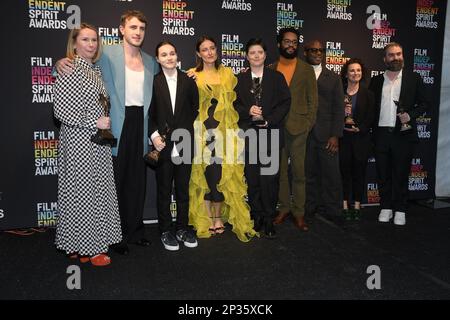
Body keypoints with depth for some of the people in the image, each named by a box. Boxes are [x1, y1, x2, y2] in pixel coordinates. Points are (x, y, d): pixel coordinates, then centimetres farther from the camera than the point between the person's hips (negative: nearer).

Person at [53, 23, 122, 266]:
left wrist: (107, 123, 10)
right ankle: (82, 248, 15)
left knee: (96, 192, 12)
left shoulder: (95, 70, 13)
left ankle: (94, 242, 25)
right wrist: (95, 123, -17)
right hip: (79, 142, -8)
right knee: (80, 192, 2)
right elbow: (61, 110, -17)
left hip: (98, 142, 8)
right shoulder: (68, 69, -11)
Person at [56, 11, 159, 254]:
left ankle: (135, 232, 27)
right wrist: (61, 63, -22)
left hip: (140, 125, 5)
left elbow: (155, 95, 20)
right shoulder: (108, 54, -3)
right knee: (116, 181, 3)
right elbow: (79, 69, -2)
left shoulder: (150, 62, 13)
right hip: (117, 125, -5)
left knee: (137, 180, 12)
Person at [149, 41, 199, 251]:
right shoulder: (153, 82, 0)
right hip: (163, 145, -1)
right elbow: (149, 114, 1)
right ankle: (166, 230, 20)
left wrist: (183, 130, 0)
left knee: (183, 188, 11)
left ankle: (182, 228, 24)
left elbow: (194, 109, 7)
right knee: (164, 190, 8)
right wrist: (154, 135, -11)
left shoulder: (188, 81, 4)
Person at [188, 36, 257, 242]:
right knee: (205, 173, -1)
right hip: (202, 131, -2)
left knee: (223, 175, 1)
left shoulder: (227, 73, 12)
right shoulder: (193, 75, 4)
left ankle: (218, 217, 15)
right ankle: (206, 218, 13)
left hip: (224, 131, 2)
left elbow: (234, 100, 15)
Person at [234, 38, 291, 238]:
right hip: (248, 133, 1)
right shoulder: (239, 79, 12)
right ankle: (257, 216, 16)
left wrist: (269, 120, -9)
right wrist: (248, 111, -12)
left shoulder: (277, 77, 9)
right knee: (252, 176, 4)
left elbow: (285, 102, 3)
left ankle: (269, 219, 7)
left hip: (271, 133, -1)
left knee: (269, 176, -3)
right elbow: (234, 104, 8)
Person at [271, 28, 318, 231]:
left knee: (298, 171, -1)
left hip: (298, 127, -2)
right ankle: (284, 208, 17)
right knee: (280, 171, 6)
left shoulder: (306, 69, 8)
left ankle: (298, 212, 7)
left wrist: (308, 124, -5)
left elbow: (312, 100, 5)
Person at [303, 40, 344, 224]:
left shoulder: (333, 78, 12)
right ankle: (310, 207, 18)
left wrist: (335, 135, -2)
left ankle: (332, 209, 13)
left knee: (331, 172, 1)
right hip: (304, 134, -1)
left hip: (327, 135, 1)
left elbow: (339, 108, 7)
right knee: (308, 172, 4)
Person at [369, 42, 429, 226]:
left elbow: (424, 104, 5)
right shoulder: (376, 81, 10)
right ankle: (386, 207, 20)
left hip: (403, 134, -2)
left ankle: (400, 210, 15)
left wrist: (410, 115, -12)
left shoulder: (414, 78, 5)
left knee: (401, 174, 4)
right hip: (381, 134, 2)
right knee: (383, 174, 7)